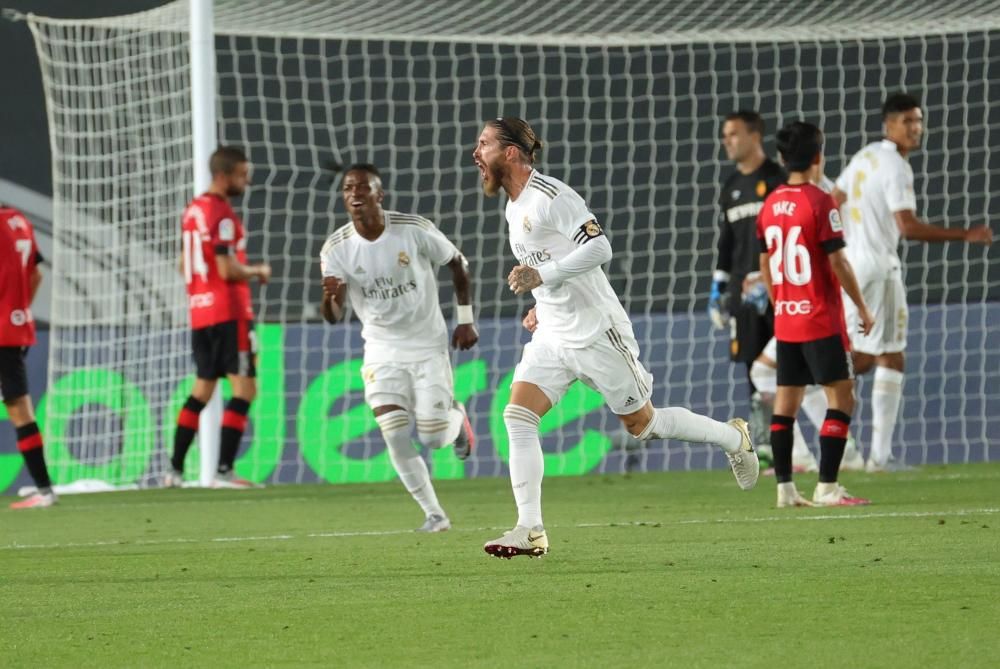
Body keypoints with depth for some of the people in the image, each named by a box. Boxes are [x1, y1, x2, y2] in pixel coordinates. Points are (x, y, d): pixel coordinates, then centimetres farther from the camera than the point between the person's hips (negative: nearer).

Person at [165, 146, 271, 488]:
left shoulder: (192, 210, 13)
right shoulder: (222, 215, -15)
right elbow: (228, 270, -20)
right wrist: (258, 271, -3)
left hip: (199, 314, 9)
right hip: (228, 313, -9)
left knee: (202, 389, 15)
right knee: (244, 387, -6)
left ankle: (175, 470, 13)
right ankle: (224, 470, -13)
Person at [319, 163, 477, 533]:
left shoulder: (414, 230, -16)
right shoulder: (337, 249, -12)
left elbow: (458, 263, 1)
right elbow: (334, 317, -14)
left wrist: (466, 319, 0)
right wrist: (330, 296, -38)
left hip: (427, 345, -2)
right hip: (382, 350, 2)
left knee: (432, 438, -5)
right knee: (395, 436, -12)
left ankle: (456, 416, 33)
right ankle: (434, 515, 4)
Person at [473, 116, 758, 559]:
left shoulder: (550, 196, -18)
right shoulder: (514, 207, 12)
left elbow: (599, 248, -26)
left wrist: (542, 275, -32)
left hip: (595, 332, -8)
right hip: (553, 336, 8)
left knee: (642, 424, 4)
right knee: (518, 418, -10)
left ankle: (732, 437, 28)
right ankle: (530, 531, -12)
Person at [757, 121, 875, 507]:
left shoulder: (770, 205, 6)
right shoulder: (820, 203, -13)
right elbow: (837, 261, -15)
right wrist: (862, 308, -5)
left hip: (785, 319, 7)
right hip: (821, 321, -7)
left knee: (786, 401, 8)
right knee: (841, 398, -2)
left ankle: (785, 488, 8)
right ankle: (827, 488, -9)